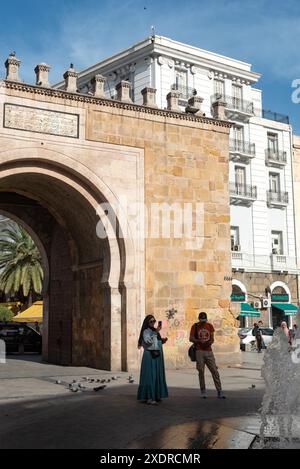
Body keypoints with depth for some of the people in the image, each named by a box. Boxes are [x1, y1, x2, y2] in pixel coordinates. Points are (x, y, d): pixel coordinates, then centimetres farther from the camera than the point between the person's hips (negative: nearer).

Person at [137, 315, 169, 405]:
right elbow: (148, 341, -23)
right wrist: (156, 332, -25)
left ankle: (156, 395, 18)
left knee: (157, 375, 10)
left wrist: (163, 341, 7)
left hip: (157, 356, 8)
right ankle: (149, 398, -10)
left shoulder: (155, 331, 17)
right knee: (150, 375, -9)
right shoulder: (146, 331, -6)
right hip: (150, 355, -8)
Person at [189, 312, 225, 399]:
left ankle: (220, 392, 0)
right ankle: (203, 392, 9)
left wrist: (210, 342, -13)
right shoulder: (195, 326, 2)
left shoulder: (210, 326, 10)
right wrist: (199, 341, -19)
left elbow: (212, 338, 10)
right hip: (199, 351, -2)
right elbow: (191, 338, -3)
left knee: (215, 371, -2)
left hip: (209, 351, 3)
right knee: (201, 371, -1)